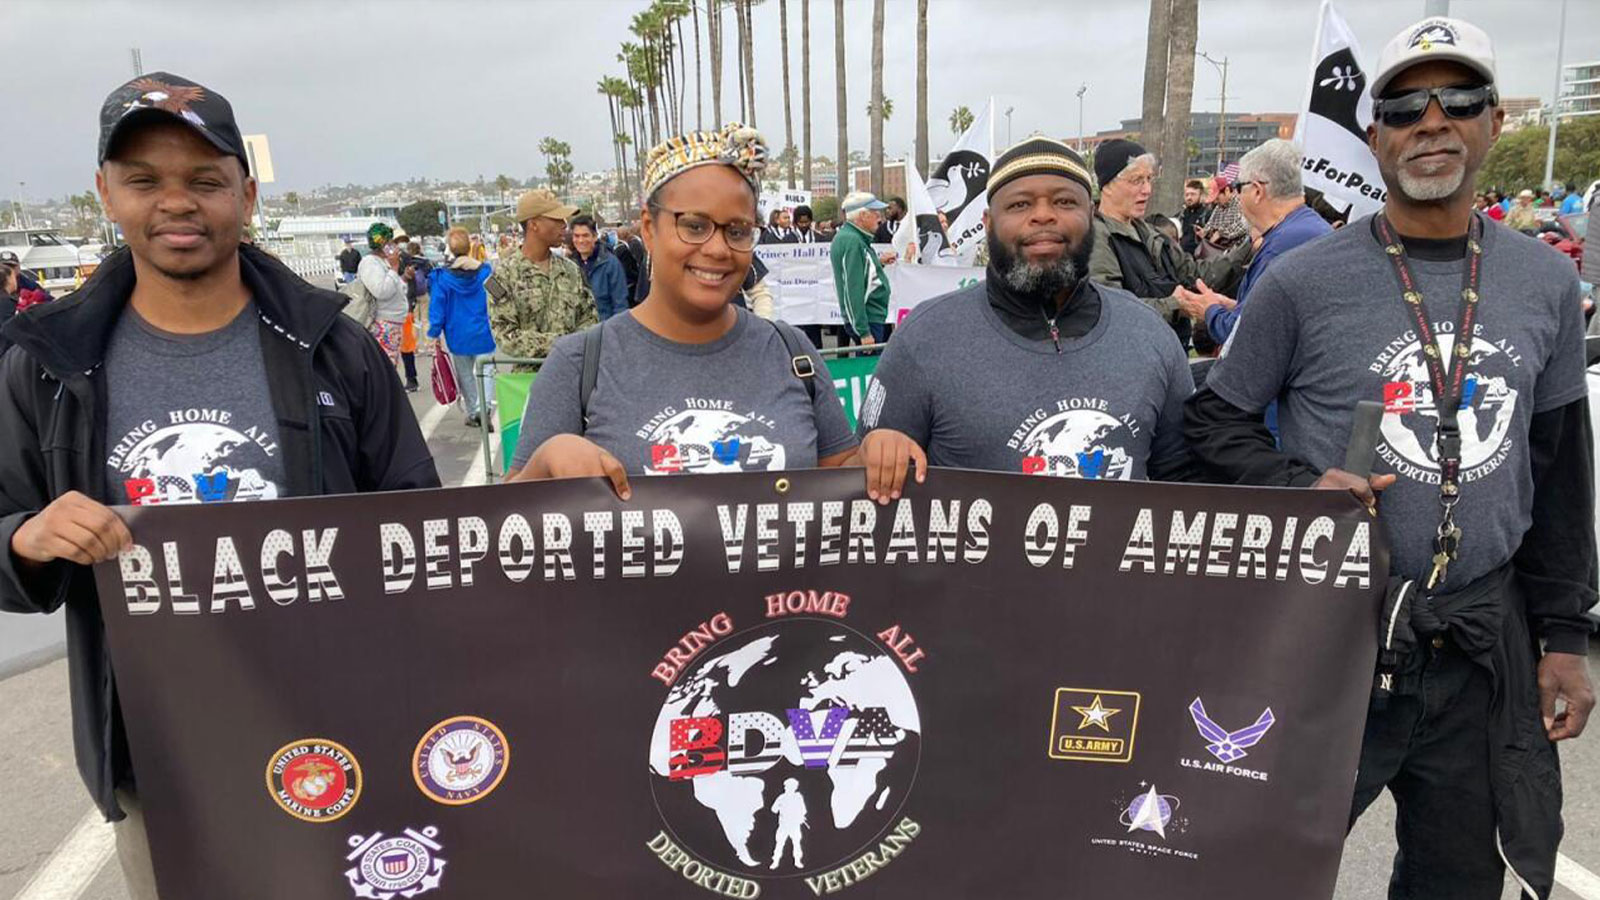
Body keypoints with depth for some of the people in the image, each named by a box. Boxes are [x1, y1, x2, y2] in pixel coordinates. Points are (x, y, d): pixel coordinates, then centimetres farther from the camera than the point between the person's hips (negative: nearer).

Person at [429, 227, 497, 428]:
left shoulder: (442, 277, -9)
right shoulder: (485, 271, -7)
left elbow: (437, 308, -4)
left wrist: (434, 334, 5)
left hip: (458, 335, 0)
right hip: (483, 334, 0)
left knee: (465, 374, 14)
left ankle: (474, 413, 19)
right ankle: (485, 412, -6)